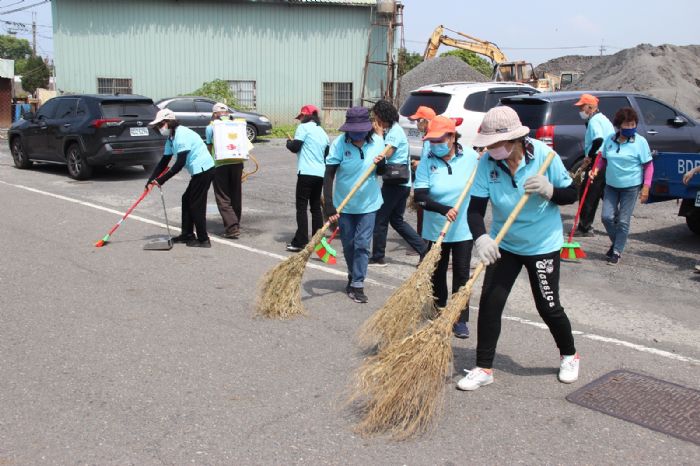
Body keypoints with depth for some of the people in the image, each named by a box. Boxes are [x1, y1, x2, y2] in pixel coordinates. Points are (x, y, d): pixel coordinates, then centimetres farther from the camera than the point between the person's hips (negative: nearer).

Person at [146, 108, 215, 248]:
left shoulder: (182, 134, -18)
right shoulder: (171, 138, 14)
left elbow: (180, 163, -23)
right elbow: (164, 162, 14)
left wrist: (161, 180, -21)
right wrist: (151, 180, 7)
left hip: (204, 169, -10)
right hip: (198, 171, 10)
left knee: (196, 205, -6)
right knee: (187, 200, 16)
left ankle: (203, 240, 1)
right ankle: (187, 234, 25)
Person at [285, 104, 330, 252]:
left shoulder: (304, 127, -4)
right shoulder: (323, 133, 18)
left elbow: (295, 147, -7)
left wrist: (289, 142, 12)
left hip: (306, 173, -7)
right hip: (320, 174, 7)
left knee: (301, 207, -5)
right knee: (316, 206, 14)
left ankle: (300, 242, -8)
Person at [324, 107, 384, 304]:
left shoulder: (377, 141, -8)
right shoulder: (339, 143, -16)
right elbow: (329, 175, -17)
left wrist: (381, 163, -19)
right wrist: (329, 205, -25)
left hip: (368, 203, 0)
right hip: (344, 204, 0)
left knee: (362, 244, -3)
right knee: (348, 244, 12)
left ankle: (357, 284, 5)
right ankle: (353, 276, 35)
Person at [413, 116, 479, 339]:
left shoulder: (470, 156, -6)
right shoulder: (427, 161, -9)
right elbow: (420, 196, -17)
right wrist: (445, 210, -30)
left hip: (464, 228, 0)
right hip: (436, 229, 1)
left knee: (461, 273, 4)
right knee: (437, 272, 13)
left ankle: (461, 319, 14)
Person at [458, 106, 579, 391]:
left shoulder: (544, 156, -18)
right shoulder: (487, 162, -14)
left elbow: (571, 195, -7)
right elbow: (475, 208, -16)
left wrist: (549, 190, -29)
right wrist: (481, 238, -35)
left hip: (543, 245, -2)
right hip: (503, 244, 2)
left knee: (548, 306, 6)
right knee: (490, 303, -3)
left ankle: (569, 356, 35)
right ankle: (484, 368, 12)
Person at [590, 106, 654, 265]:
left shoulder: (640, 141, -10)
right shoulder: (610, 140, 1)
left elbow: (648, 165, -6)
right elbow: (604, 159, 14)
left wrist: (646, 187, -13)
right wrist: (596, 169, -6)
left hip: (631, 187, -4)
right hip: (611, 185, 4)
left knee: (623, 221, 1)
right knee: (607, 217, 2)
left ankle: (617, 252, 13)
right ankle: (615, 242, 28)